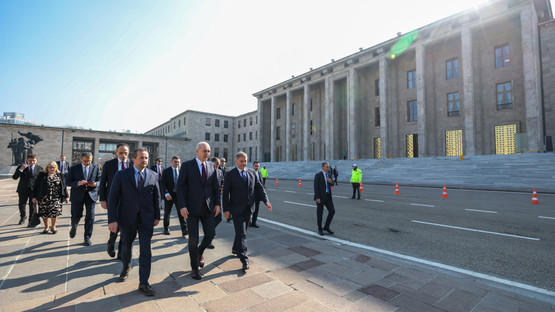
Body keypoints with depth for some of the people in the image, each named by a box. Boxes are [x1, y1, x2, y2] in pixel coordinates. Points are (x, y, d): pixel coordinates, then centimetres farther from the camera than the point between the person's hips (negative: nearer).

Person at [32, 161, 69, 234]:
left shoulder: (60, 175, 9)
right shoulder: (42, 175, 6)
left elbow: (64, 186, 9)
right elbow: (36, 186, 5)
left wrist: (66, 196, 6)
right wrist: (34, 197, 1)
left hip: (56, 198, 0)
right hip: (44, 198, 1)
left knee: (55, 211, -8)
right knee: (44, 213, 5)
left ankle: (53, 227, 9)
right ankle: (46, 227, 22)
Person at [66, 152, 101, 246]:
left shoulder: (96, 168, 4)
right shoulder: (73, 168, 2)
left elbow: (100, 181, 4)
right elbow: (68, 182, -1)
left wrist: (95, 184, -19)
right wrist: (78, 183, -21)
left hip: (91, 195, 0)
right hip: (77, 195, 0)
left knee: (90, 217, -1)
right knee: (76, 216, 4)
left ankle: (87, 237, 11)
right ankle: (74, 227, 41)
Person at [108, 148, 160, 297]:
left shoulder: (153, 175, 0)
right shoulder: (122, 175, -5)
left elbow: (156, 197, 6)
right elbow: (112, 197, -6)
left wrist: (157, 216, 5)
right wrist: (112, 220, -12)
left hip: (146, 218, 0)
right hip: (127, 218, 0)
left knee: (145, 250, -1)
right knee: (126, 246, 19)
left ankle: (143, 283, 11)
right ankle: (126, 267, 50)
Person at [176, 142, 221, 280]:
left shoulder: (212, 166, 5)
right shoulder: (187, 165, -6)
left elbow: (215, 186, 9)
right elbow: (180, 187, -8)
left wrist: (217, 204, 4)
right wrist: (182, 206, -15)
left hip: (208, 207, 4)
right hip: (192, 208, -3)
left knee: (210, 234, 7)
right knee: (193, 239, 4)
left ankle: (200, 252, 40)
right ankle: (194, 268, 24)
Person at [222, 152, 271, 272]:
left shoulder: (252, 172, 6)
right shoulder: (230, 174, -7)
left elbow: (259, 187, 6)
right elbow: (226, 193, -7)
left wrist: (266, 201, -6)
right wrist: (226, 209, -11)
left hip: (248, 208, 5)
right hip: (237, 208, -5)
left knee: (242, 231, 18)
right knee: (241, 234, -6)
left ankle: (235, 249, 40)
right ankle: (244, 260, -1)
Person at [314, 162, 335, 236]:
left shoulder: (328, 175, 10)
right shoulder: (318, 175, -11)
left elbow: (332, 184, 17)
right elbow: (316, 187, -16)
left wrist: (331, 181, -8)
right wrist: (317, 198, -23)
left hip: (328, 196, 6)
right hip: (320, 197, -6)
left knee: (332, 211, -1)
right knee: (320, 213, 3)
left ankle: (326, 227, 16)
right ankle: (320, 229, 20)